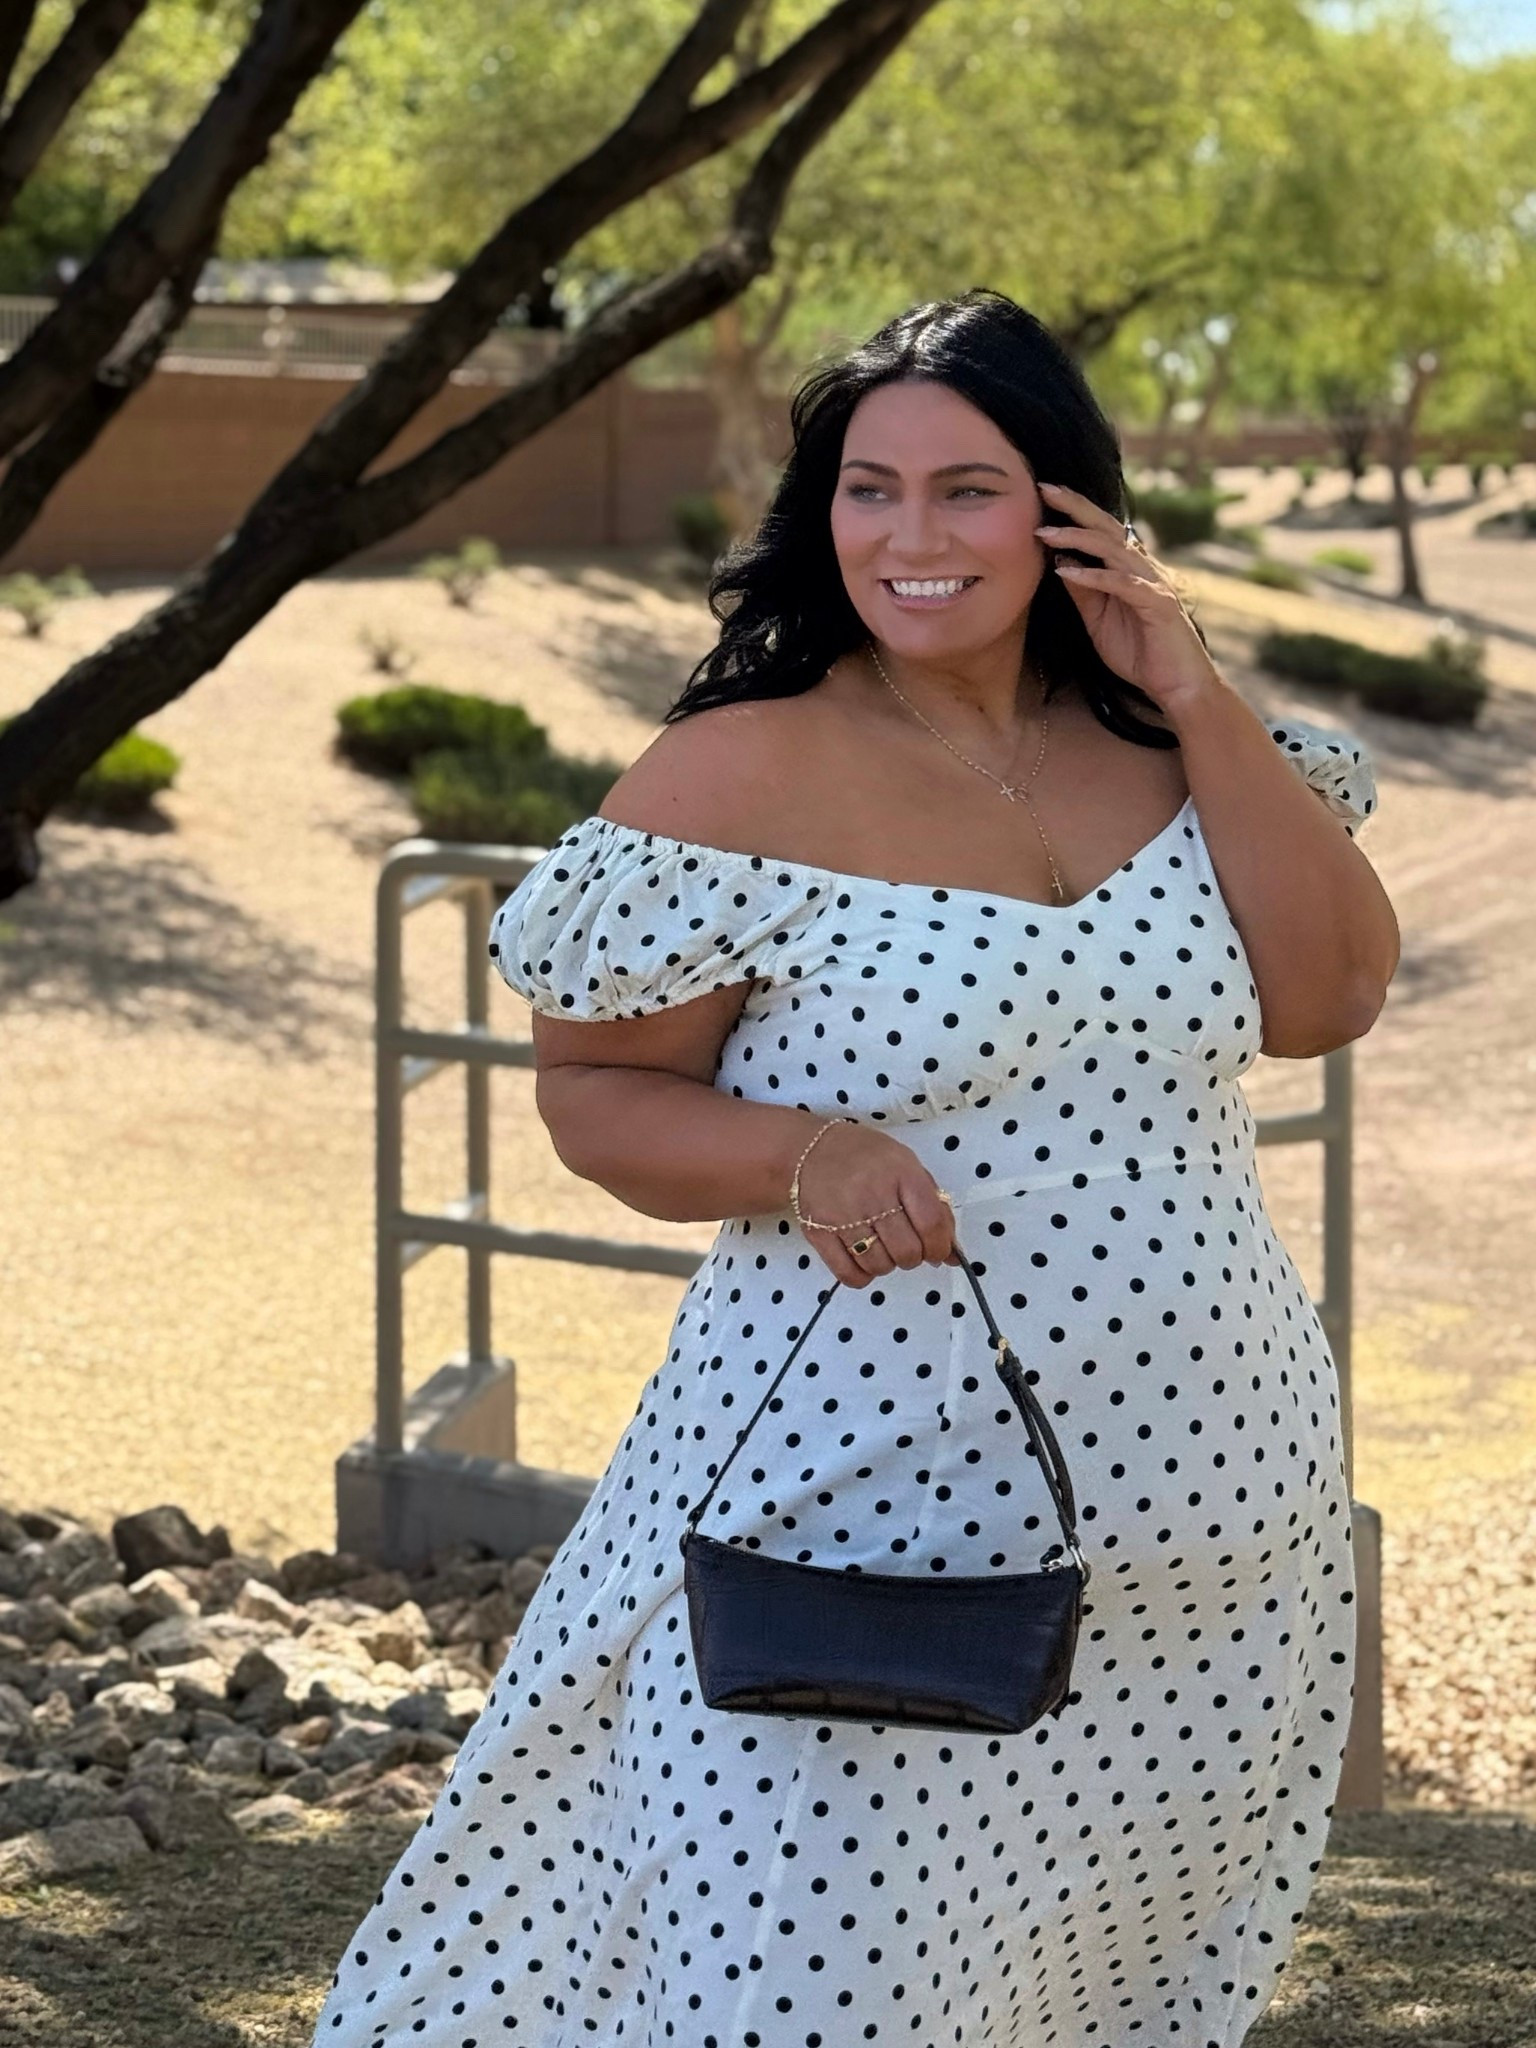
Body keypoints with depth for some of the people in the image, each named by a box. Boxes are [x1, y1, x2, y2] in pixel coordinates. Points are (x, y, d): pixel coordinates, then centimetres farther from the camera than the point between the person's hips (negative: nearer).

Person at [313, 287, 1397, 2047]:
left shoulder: (1158, 748, 6)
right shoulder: (739, 777, -8)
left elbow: (1328, 1000, -1)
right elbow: (596, 1091, -4)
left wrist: (1204, 707, -8)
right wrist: (800, 1155, -23)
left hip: (1209, 1522, 5)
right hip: (878, 1507, -4)